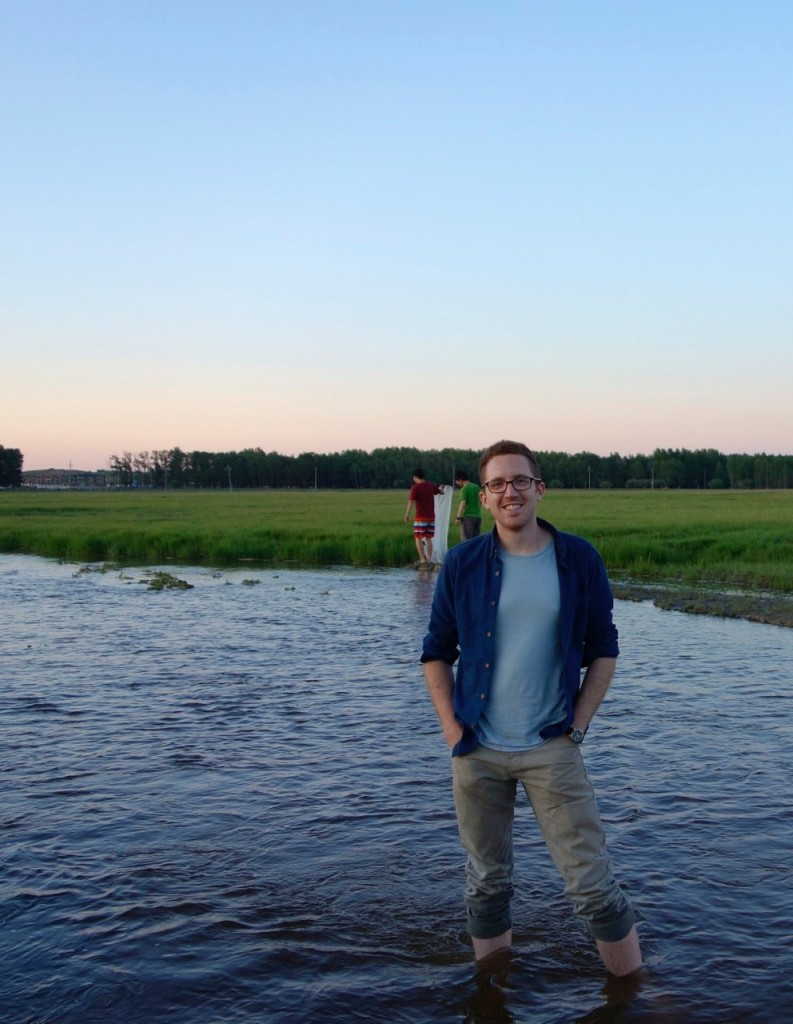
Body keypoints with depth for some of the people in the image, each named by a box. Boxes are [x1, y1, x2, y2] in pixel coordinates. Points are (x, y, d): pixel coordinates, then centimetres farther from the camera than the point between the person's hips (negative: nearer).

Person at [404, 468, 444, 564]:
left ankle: (422, 559, -6)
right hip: (431, 516, 5)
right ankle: (429, 559, 8)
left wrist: (407, 515, -16)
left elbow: (411, 502, -18)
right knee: (428, 538, 10)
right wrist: (440, 488, 47)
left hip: (421, 517, -5)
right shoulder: (431, 486, 6)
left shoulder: (415, 487, -10)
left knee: (418, 538, 0)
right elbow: (441, 492, 24)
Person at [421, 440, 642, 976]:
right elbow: (436, 652, 6)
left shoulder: (579, 559, -2)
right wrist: (451, 727, -2)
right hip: (477, 751, 2)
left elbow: (603, 649, 4)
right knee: (487, 885, 14)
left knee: (593, 885, 0)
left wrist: (578, 725, -4)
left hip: (551, 750, -1)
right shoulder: (462, 563, -1)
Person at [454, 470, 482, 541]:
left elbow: (463, 503, -19)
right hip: (478, 516, 7)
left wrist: (458, 517, -19)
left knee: (466, 539, -2)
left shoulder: (464, 489, -10)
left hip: (468, 517, -7)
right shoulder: (476, 487, 11)